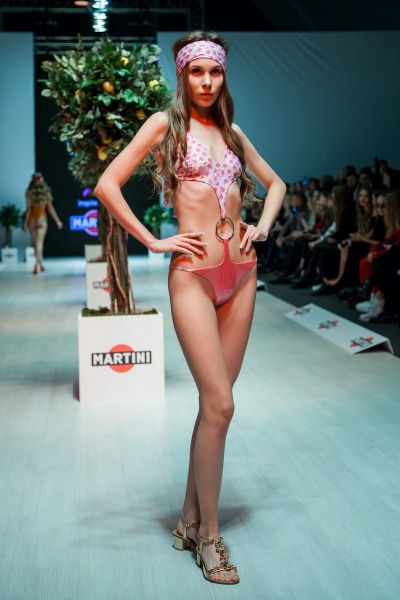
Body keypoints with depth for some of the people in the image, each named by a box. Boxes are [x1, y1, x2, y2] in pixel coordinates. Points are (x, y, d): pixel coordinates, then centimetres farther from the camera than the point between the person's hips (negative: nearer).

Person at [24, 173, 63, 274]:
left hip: (32, 219, 0)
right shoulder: (46, 192, -1)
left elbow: (28, 208, -11)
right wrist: (57, 221, 9)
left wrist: (26, 222, -8)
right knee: (39, 242, -3)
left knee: (35, 242, 16)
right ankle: (37, 264, -18)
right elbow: (50, 208, 1)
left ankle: (40, 264, 25)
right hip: (42, 219, 0)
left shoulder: (29, 192, -6)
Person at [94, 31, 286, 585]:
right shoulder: (166, 123, 0)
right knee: (219, 404, -10)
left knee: (216, 402, 7)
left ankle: (190, 521, 20)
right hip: (194, 274, -5)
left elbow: (275, 182, 27)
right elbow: (107, 185, -7)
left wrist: (262, 226, 9)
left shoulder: (231, 131, 15)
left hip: (241, 271, 6)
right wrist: (153, 242, -9)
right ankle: (210, 537, 5)